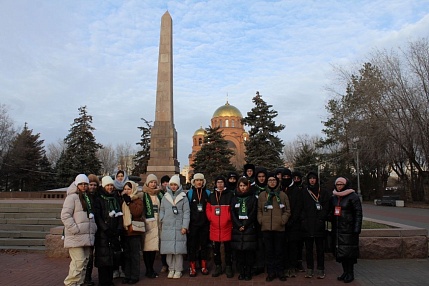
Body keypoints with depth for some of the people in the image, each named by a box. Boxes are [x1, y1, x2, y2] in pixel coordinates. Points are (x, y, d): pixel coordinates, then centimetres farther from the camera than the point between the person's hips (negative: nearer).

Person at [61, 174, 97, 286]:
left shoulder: (88, 198, 19)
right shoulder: (72, 197, -6)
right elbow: (65, 215, -14)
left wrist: (94, 228, 14)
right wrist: (75, 229, -18)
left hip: (87, 236, 8)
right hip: (76, 237, -8)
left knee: (84, 262, 11)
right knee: (79, 262, -11)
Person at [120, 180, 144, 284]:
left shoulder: (138, 200, -1)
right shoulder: (122, 200, 12)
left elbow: (138, 212, -18)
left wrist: (129, 202, -17)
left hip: (134, 230, -5)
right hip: (124, 230, 5)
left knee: (134, 254, 2)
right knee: (126, 254, 11)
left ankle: (135, 276, 11)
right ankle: (127, 275, 20)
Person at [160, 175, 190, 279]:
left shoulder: (183, 197, 5)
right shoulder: (165, 197, 12)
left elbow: (186, 212, 1)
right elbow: (162, 211, 15)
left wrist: (185, 226, -5)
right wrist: (162, 221, 0)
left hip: (179, 228, -2)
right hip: (167, 228, 2)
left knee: (178, 249, 0)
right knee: (169, 250, 4)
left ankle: (178, 270, 13)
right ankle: (171, 269, 18)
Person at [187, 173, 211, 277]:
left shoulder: (207, 193, 6)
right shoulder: (190, 193, 1)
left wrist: (210, 222, 1)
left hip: (204, 224, 2)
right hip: (193, 224, -1)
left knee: (204, 245, 9)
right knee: (192, 245, 3)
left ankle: (204, 266, 19)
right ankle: (192, 267, 11)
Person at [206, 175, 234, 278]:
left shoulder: (230, 194, 1)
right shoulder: (211, 195, 10)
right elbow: (208, 209, 11)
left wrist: (229, 218, -9)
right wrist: (211, 217, -3)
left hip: (227, 225, -3)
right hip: (214, 225, 3)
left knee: (228, 248, 4)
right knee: (216, 248, 10)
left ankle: (228, 267, 17)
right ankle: (218, 267, 24)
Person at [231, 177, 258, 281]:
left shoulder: (253, 198, 5)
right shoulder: (235, 199, 11)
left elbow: (253, 214, -3)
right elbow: (233, 214, 4)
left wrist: (245, 226, -11)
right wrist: (239, 226, -9)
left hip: (250, 228, -2)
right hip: (237, 229, 2)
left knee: (249, 251, -2)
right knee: (239, 251, 1)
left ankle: (248, 272, 9)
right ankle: (241, 272, 11)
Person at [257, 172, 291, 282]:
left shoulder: (283, 195, 4)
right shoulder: (262, 195, 6)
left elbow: (287, 211, 5)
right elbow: (259, 210, 10)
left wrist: (283, 220, -7)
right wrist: (261, 220, -3)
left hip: (279, 227, -1)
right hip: (266, 227, 1)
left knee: (279, 251, 7)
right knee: (269, 251, 7)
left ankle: (280, 272, 20)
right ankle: (271, 272, 18)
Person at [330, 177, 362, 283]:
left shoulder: (353, 196, -6)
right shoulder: (334, 198, 13)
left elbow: (358, 213, -9)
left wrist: (357, 229, -15)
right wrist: (333, 228, 15)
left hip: (349, 229, -6)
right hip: (337, 229, 6)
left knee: (349, 251, -1)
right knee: (340, 251, 9)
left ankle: (350, 273, 11)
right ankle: (345, 271, 21)